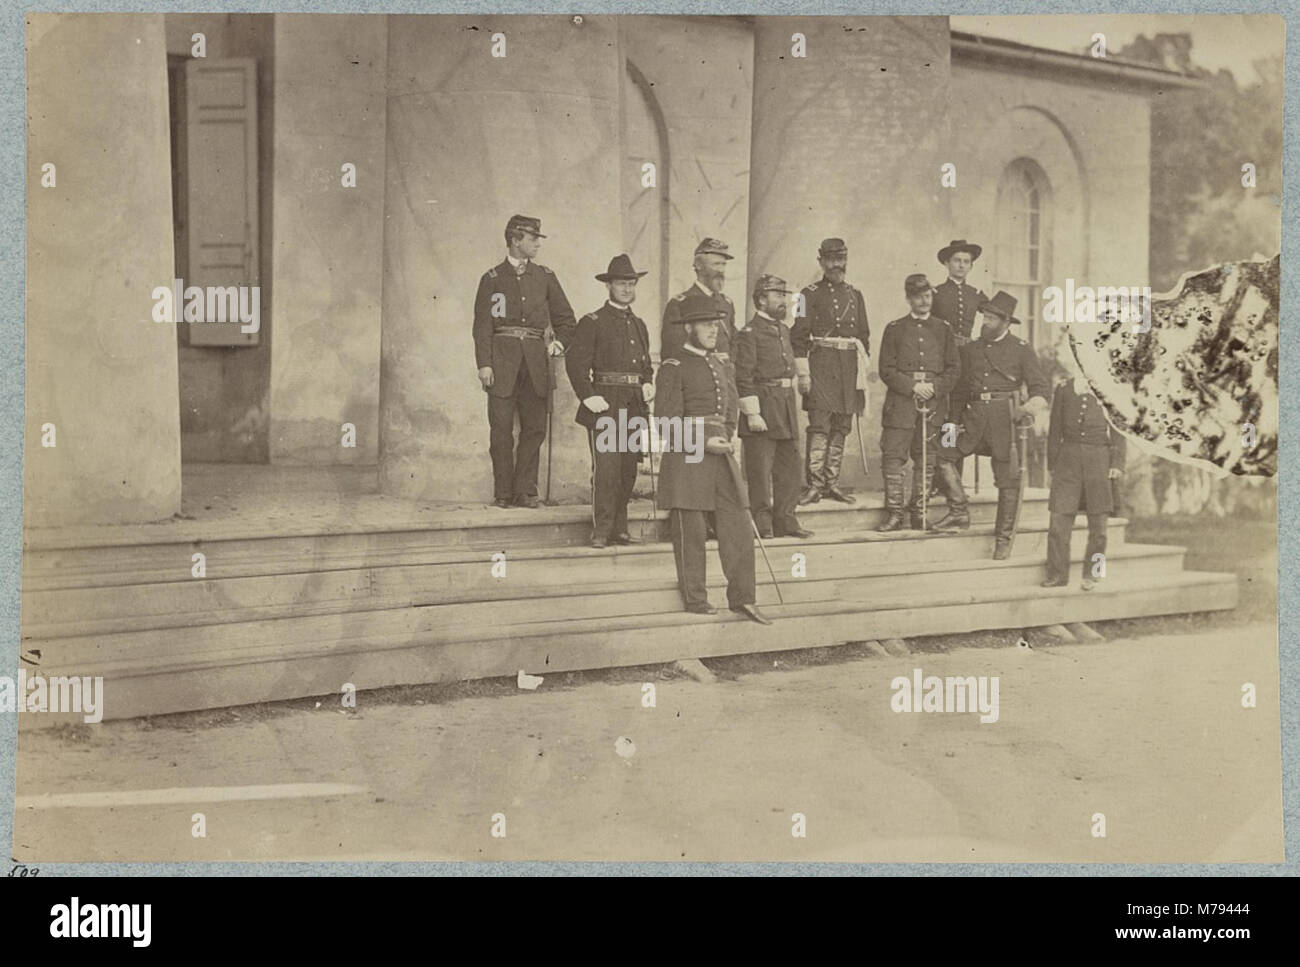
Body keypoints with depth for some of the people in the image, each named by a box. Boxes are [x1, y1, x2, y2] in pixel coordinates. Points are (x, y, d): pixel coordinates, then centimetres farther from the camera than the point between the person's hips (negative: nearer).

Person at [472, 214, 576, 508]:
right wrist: (484, 364, -9)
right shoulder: (492, 279, 5)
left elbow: (566, 318, 19)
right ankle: (503, 493, 4)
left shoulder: (545, 276, 13)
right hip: (502, 358, -3)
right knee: (501, 429, -2)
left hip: (535, 360, 3)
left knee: (535, 427, 0)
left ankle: (525, 491, 7)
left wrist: (560, 342, 2)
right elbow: (482, 325, 0)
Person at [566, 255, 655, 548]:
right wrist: (589, 397, -15)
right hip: (605, 405, -6)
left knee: (628, 470, 7)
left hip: (634, 408, 6)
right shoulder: (592, 323, -1)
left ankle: (619, 529, 15)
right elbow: (575, 362, -7)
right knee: (606, 467, -10)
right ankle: (601, 531, -5)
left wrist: (648, 384, 8)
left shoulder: (639, 325, 19)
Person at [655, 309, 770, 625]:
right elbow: (667, 422, -10)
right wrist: (704, 442, -16)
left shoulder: (719, 366, 17)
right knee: (690, 530, 1)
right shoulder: (673, 369, -4)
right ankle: (695, 598, 13)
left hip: (722, 455, 6)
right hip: (687, 456, -6)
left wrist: (727, 439, 10)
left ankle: (742, 598, 7)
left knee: (739, 524, 0)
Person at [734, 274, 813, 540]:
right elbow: (742, 378, -14)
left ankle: (785, 521, 18)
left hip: (787, 406, 8)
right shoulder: (749, 334, -9)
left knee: (789, 466, 10)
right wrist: (752, 414, -18)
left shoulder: (784, 329, 16)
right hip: (763, 408, -8)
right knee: (759, 471, -2)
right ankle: (762, 525, 3)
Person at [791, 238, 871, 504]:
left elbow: (864, 335, 20)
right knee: (819, 425, -10)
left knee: (841, 427, 6)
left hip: (850, 365, 5)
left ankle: (832, 483, 12)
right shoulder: (810, 294, 1)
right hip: (821, 364, -5)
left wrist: (862, 371, 12)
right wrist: (803, 373, -11)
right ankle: (814, 485, -9)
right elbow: (798, 336, -3)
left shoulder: (855, 295, 16)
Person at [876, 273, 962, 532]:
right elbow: (886, 370, 1)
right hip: (901, 401, -2)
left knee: (926, 459, 3)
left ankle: (918, 511, 11)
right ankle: (894, 513, -3)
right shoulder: (895, 329, 7)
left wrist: (935, 388, -8)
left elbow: (954, 368, 9)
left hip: (935, 401, 2)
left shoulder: (943, 329, 12)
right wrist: (913, 386, -11)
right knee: (893, 456, -7)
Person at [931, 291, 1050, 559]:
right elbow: (960, 388, 22)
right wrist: (956, 420, 14)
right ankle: (959, 512, -1)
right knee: (942, 453, -12)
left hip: (1005, 418, -4)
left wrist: (1032, 408, -20)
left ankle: (1003, 537, 8)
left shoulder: (1021, 350, 5)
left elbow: (1039, 385, 1)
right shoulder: (970, 349, 16)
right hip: (974, 416, 4)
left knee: (1008, 479, -2)